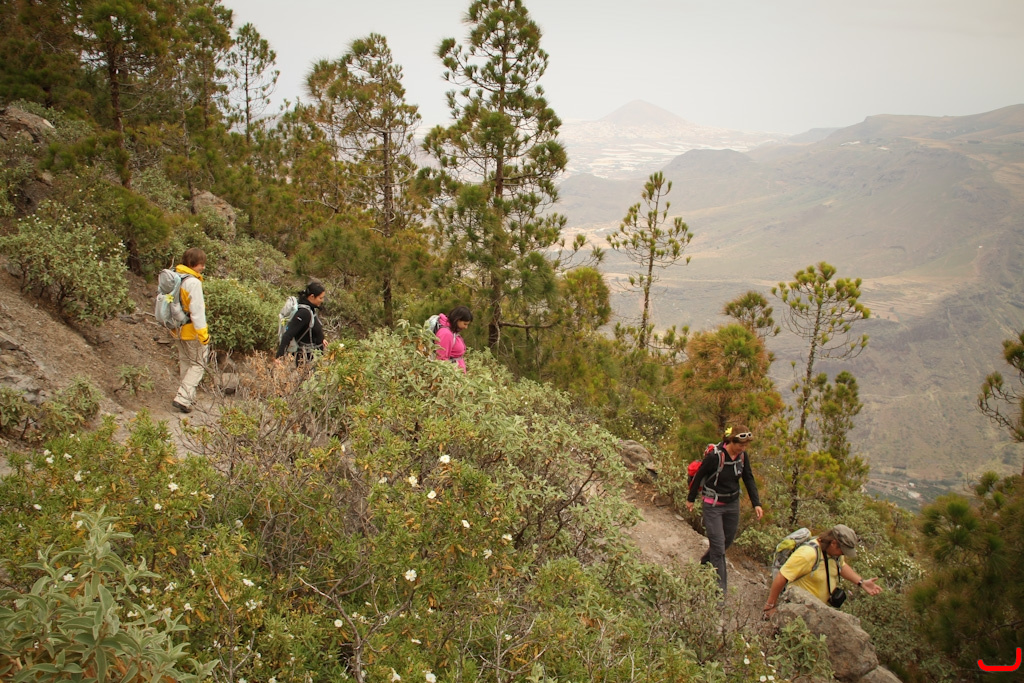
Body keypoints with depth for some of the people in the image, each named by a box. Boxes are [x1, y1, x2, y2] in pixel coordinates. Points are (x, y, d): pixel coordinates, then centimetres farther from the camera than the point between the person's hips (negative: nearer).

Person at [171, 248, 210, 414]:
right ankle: (183, 397, -8)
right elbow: (197, 310, -21)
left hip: (178, 329, 8)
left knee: (185, 361, 20)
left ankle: (188, 396, 28)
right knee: (198, 363, 2)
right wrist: (203, 333, -17)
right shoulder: (193, 282, -20)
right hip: (192, 331, -8)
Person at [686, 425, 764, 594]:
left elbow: (749, 479, 4)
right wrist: (691, 499, -1)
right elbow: (698, 476, -12)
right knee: (718, 546, -6)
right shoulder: (715, 456, -25)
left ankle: (706, 562, 46)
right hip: (713, 506, -6)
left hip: (732, 504, 6)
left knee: (728, 540, 19)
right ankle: (720, 590, 1)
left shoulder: (743, 456, -6)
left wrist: (756, 503, -5)